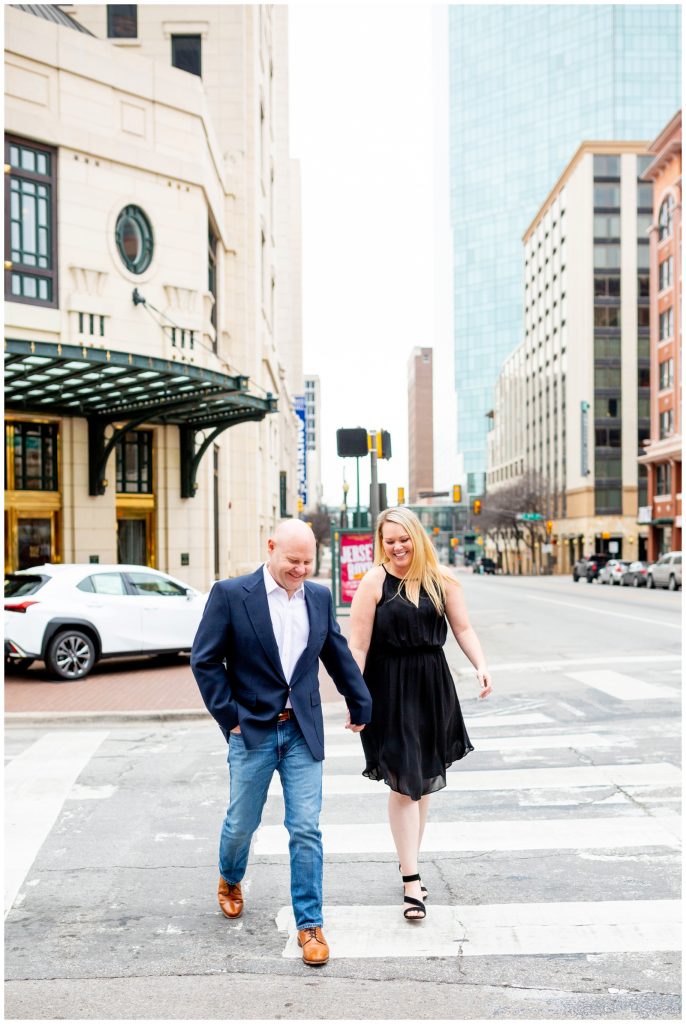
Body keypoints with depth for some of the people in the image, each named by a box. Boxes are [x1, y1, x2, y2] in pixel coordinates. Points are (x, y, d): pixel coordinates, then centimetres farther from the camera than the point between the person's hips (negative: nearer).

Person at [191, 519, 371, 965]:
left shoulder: (320, 597, 3)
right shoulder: (230, 594, -9)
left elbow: (339, 656, 14)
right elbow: (205, 660, -6)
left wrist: (361, 705, 21)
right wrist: (229, 716, -8)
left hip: (303, 732, 2)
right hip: (253, 731, -2)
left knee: (306, 830, 0)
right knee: (241, 823, 13)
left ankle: (310, 925, 13)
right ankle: (230, 881, 45)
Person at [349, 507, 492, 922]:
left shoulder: (441, 578, 1)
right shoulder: (373, 582, -9)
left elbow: (463, 628, 3)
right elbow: (359, 646, -9)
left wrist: (481, 666, -13)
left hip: (433, 686, 4)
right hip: (389, 689, -4)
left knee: (424, 779, 14)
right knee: (403, 782, -3)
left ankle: (409, 861, 31)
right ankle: (411, 879, 2)